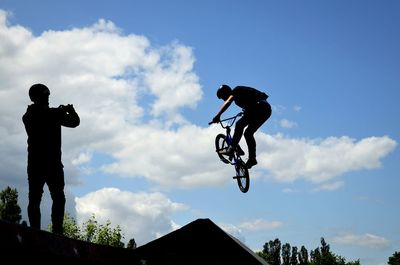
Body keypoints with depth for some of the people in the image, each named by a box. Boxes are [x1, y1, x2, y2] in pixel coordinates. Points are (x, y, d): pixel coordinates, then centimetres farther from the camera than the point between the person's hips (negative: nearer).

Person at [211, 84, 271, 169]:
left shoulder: (236, 91, -1)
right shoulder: (239, 94, 25)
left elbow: (228, 102, -19)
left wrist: (218, 116, -24)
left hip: (259, 107, -9)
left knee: (239, 124, -14)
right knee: (248, 133, 12)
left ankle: (232, 148, -20)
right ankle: (252, 159, 10)